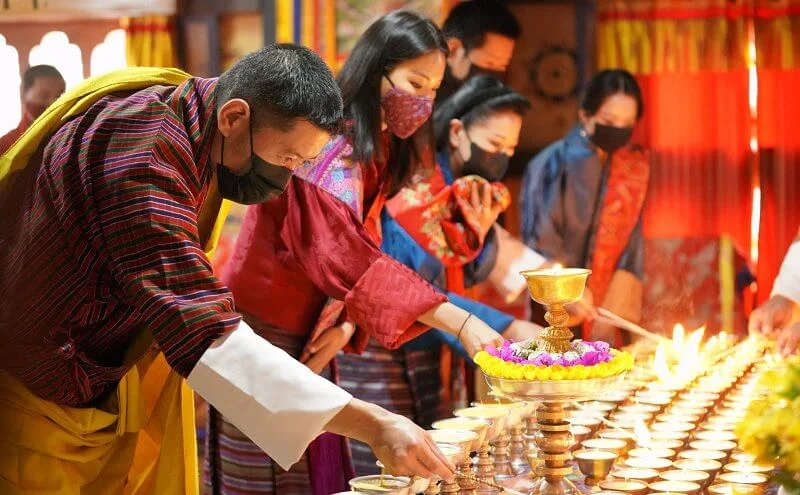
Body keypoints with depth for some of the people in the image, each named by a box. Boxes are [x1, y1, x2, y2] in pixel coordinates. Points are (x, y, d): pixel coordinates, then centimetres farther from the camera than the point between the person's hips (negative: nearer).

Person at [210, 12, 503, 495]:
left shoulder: (377, 150, 10)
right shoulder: (328, 143, -20)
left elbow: (359, 251, 9)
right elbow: (345, 256, -31)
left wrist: (347, 320, -12)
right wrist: (460, 323, -34)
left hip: (308, 345, 9)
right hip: (266, 341, -9)